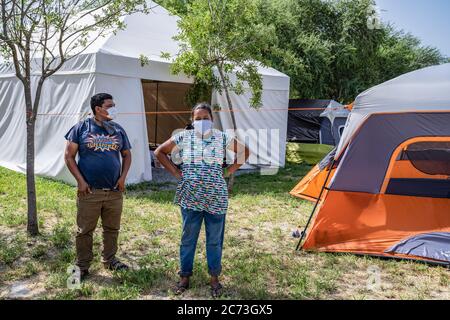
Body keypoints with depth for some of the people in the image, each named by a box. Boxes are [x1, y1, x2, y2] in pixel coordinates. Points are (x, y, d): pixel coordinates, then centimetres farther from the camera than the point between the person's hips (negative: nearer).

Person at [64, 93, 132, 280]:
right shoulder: (81, 128, -3)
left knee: (112, 229, 15)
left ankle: (109, 260, 33)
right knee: (85, 230, 6)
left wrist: (123, 177, 2)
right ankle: (82, 266, 21)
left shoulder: (118, 130, 8)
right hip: (89, 191, -3)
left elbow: (127, 155, 15)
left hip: (115, 191, 4)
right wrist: (80, 181, -9)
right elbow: (69, 156, -2)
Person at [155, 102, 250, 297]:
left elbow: (244, 152, 10)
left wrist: (228, 172, 2)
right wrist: (176, 172, -1)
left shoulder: (222, 138, -1)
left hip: (216, 199, 0)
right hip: (190, 198, 0)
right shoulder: (183, 137, -2)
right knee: (187, 238, 10)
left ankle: (214, 278, 26)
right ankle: (184, 277, 26)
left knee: (214, 240, 10)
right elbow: (159, 152, 7)